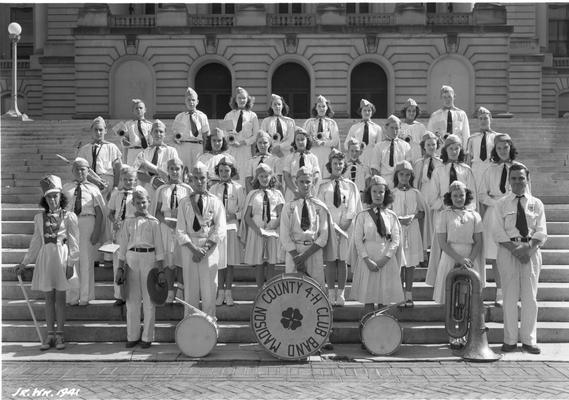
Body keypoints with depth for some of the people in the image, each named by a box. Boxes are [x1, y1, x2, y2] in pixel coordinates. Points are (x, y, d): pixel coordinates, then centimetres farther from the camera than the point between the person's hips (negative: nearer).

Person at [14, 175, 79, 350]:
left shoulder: (69, 216, -2)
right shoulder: (39, 217, 8)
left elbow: (74, 243, -3)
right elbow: (36, 242, 14)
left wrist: (71, 264, -9)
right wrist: (24, 263, 13)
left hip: (62, 258, -3)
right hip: (45, 258, 3)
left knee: (60, 298, 3)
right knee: (49, 298, 7)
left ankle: (59, 334, 11)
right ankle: (50, 335, 14)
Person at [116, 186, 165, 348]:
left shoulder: (153, 222, 4)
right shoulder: (128, 222, 9)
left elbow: (159, 248, 3)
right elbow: (123, 246, 10)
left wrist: (161, 270, -1)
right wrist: (120, 268, 4)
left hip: (149, 258, -2)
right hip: (131, 259, 2)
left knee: (149, 300, 3)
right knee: (132, 300, 5)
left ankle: (147, 337, 11)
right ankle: (132, 336, 15)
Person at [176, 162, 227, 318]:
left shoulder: (215, 202, 3)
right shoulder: (184, 203, 5)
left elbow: (220, 230, -3)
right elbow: (180, 231, 1)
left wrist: (205, 249, -12)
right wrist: (194, 248, -13)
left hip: (210, 248, -1)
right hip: (189, 248, 1)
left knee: (209, 290, 0)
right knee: (190, 290, 4)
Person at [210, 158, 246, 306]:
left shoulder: (238, 188, 4)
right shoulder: (213, 189, 10)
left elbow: (242, 209, 4)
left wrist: (234, 215, -13)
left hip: (232, 226, -1)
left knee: (231, 261, 2)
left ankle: (228, 293, 9)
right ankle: (220, 293, 8)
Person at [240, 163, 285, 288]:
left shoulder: (277, 193, 10)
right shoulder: (252, 194, 9)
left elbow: (281, 216, 3)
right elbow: (247, 216, 3)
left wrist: (269, 228, -12)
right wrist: (257, 230, -13)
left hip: (273, 232, 0)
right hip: (256, 232, 0)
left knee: (271, 264, -1)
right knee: (258, 264, -2)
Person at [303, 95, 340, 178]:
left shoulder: (331, 123, 10)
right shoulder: (309, 122, 13)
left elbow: (335, 141, 1)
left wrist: (322, 143, -13)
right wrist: (311, 142, -14)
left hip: (327, 154, 0)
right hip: (312, 153, 0)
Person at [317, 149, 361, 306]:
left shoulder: (350, 186, 11)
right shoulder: (323, 186, 6)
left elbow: (353, 208, 6)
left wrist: (346, 224, -7)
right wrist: (332, 224, -9)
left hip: (346, 226, 1)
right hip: (329, 225, -1)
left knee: (342, 260, 0)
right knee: (330, 260, -2)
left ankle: (341, 294, 5)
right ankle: (331, 294, 3)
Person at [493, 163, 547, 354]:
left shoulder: (536, 203, 9)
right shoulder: (501, 204, 5)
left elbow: (541, 233, 2)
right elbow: (499, 233, -2)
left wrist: (529, 249, -15)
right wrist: (515, 249, -15)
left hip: (531, 250, 1)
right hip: (508, 249, -1)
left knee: (530, 297, 3)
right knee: (510, 296, 1)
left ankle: (529, 340, 12)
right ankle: (510, 339, 10)